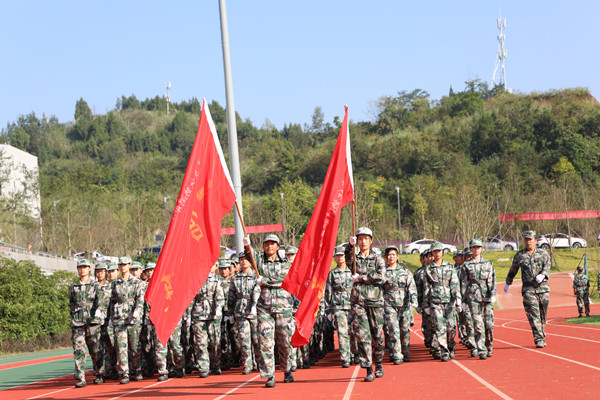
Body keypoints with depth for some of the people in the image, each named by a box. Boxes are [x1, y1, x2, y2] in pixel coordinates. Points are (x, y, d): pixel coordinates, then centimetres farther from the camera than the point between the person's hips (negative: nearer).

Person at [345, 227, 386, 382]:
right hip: (358, 302, 0)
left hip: (375, 301, 0)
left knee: (377, 336, 5)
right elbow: (347, 258, -13)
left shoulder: (378, 259, 7)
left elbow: (381, 277, -8)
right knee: (362, 335, -8)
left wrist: (361, 278, -8)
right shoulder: (354, 258, 11)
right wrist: (350, 245, -29)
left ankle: (378, 365, 27)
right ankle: (369, 370, -6)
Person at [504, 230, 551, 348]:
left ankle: (542, 334, 26)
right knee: (533, 315, -11)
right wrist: (508, 283, 28)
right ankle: (539, 340, -15)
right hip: (528, 289, -1)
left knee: (543, 315, 7)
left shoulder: (543, 253, 8)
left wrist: (542, 275, -26)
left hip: (543, 287, 1)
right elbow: (513, 271, 20)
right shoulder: (519, 255, 9)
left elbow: (547, 266, -6)